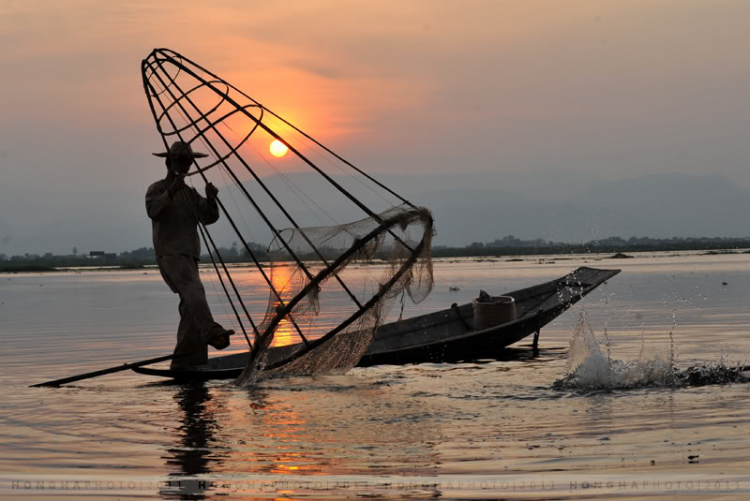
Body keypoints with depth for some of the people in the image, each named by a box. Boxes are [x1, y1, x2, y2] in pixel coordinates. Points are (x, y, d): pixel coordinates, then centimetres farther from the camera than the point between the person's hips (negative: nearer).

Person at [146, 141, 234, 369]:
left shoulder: (190, 193, 22)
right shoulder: (157, 189, 3)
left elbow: (208, 217, 7)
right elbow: (153, 210, -19)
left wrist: (210, 199, -13)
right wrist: (171, 192, -33)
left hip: (189, 257, 8)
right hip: (170, 254, -8)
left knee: (190, 307, 2)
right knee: (193, 290, -30)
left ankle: (184, 361, 4)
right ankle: (211, 333, -51)